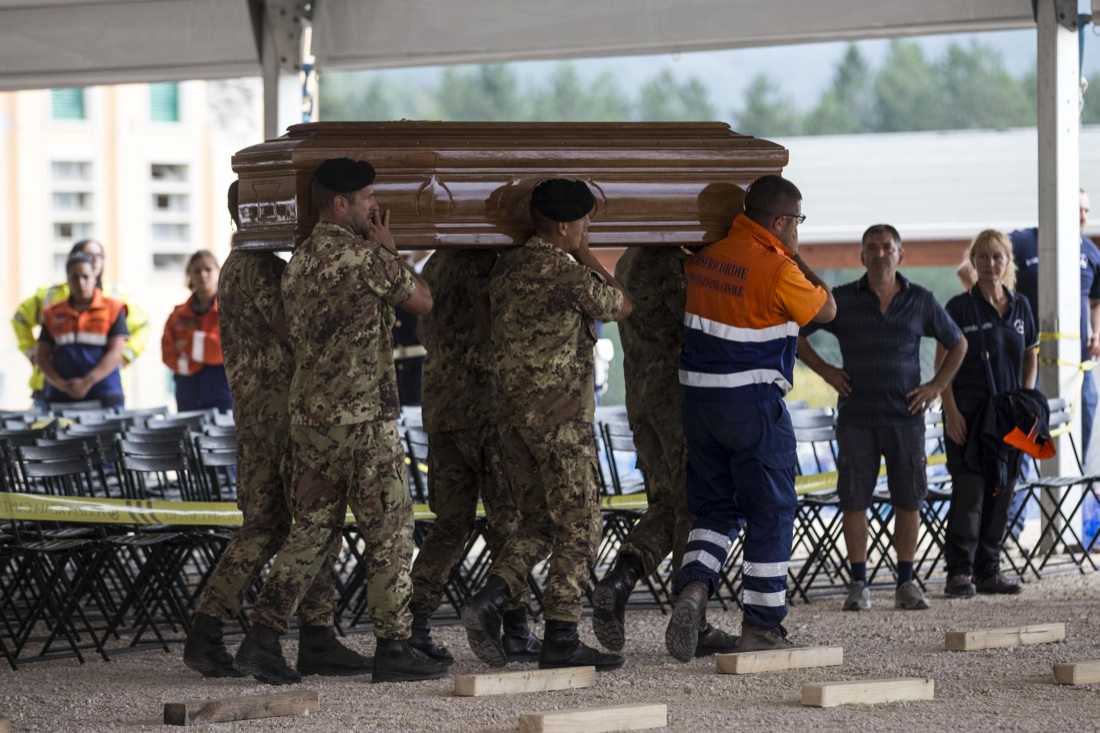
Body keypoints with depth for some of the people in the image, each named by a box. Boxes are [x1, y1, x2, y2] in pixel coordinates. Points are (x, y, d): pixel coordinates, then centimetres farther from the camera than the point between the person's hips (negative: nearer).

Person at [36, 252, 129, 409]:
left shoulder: (112, 309, 5)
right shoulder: (53, 314, 13)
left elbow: (115, 353, -3)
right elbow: (42, 356, 10)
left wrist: (87, 383, -14)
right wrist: (60, 384, -8)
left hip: (104, 398, -2)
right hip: (60, 399, 2)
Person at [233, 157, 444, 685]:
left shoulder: (300, 260, 13)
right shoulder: (364, 256, -13)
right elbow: (423, 301, 0)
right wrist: (388, 249, 7)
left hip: (308, 415, 8)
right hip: (362, 418, -8)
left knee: (312, 529, 11)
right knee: (389, 532, 1)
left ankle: (263, 638, 2)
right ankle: (393, 648, 3)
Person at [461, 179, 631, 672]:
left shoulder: (507, 269, 9)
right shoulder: (569, 275, -14)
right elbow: (621, 306, 2)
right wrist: (585, 256, 9)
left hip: (512, 411, 7)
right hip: (561, 417, -7)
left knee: (538, 523, 16)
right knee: (578, 528, 2)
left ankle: (490, 600, -5)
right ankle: (560, 638, 0)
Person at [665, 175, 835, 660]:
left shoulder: (707, 256, 5)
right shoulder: (776, 269, -16)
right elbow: (826, 309, -2)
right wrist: (795, 257, 8)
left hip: (699, 399, 6)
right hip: (753, 404, -6)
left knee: (715, 507, 16)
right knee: (770, 514, 6)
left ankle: (693, 586, -10)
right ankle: (762, 624, 9)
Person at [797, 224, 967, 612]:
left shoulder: (921, 302, 5)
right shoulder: (841, 300, 2)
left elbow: (957, 344, 17)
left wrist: (937, 385, 7)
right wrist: (825, 370, 2)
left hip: (905, 417, 1)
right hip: (856, 417, -1)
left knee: (908, 500, 1)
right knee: (854, 500, -2)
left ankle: (906, 584, 10)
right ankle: (858, 584, 6)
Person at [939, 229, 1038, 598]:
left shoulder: (1020, 308, 10)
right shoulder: (960, 307, -3)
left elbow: (1031, 359, 18)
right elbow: (942, 363, -4)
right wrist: (951, 411, -12)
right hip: (968, 415, -4)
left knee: (1000, 493, 5)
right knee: (968, 491, -10)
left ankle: (988, 570, 13)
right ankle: (959, 572, -7)